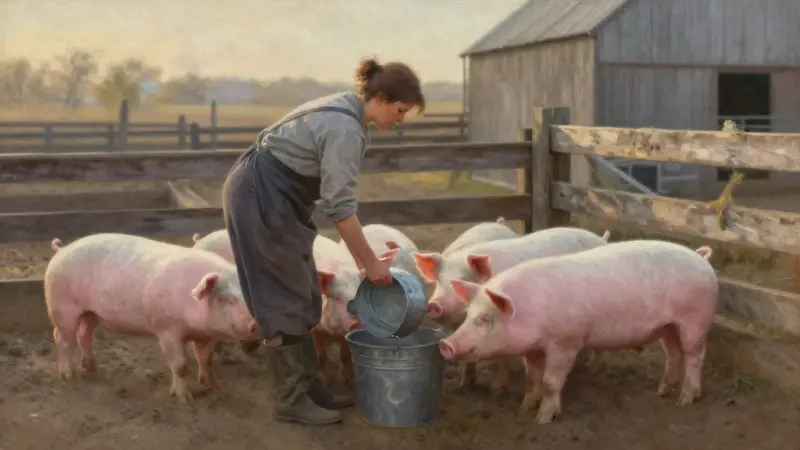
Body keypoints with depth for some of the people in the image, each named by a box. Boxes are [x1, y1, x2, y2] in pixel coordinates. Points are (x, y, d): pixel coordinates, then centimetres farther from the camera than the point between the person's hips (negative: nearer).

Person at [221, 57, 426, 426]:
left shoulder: (346, 111, 7)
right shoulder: (346, 129, -23)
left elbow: (336, 196, 10)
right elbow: (339, 207, -23)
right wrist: (370, 262, -14)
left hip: (272, 197, 10)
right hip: (260, 197, -10)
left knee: (302, 296, 12)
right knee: (287, 299, -4)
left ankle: (307, 386, 20)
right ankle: (291, 400, 5)